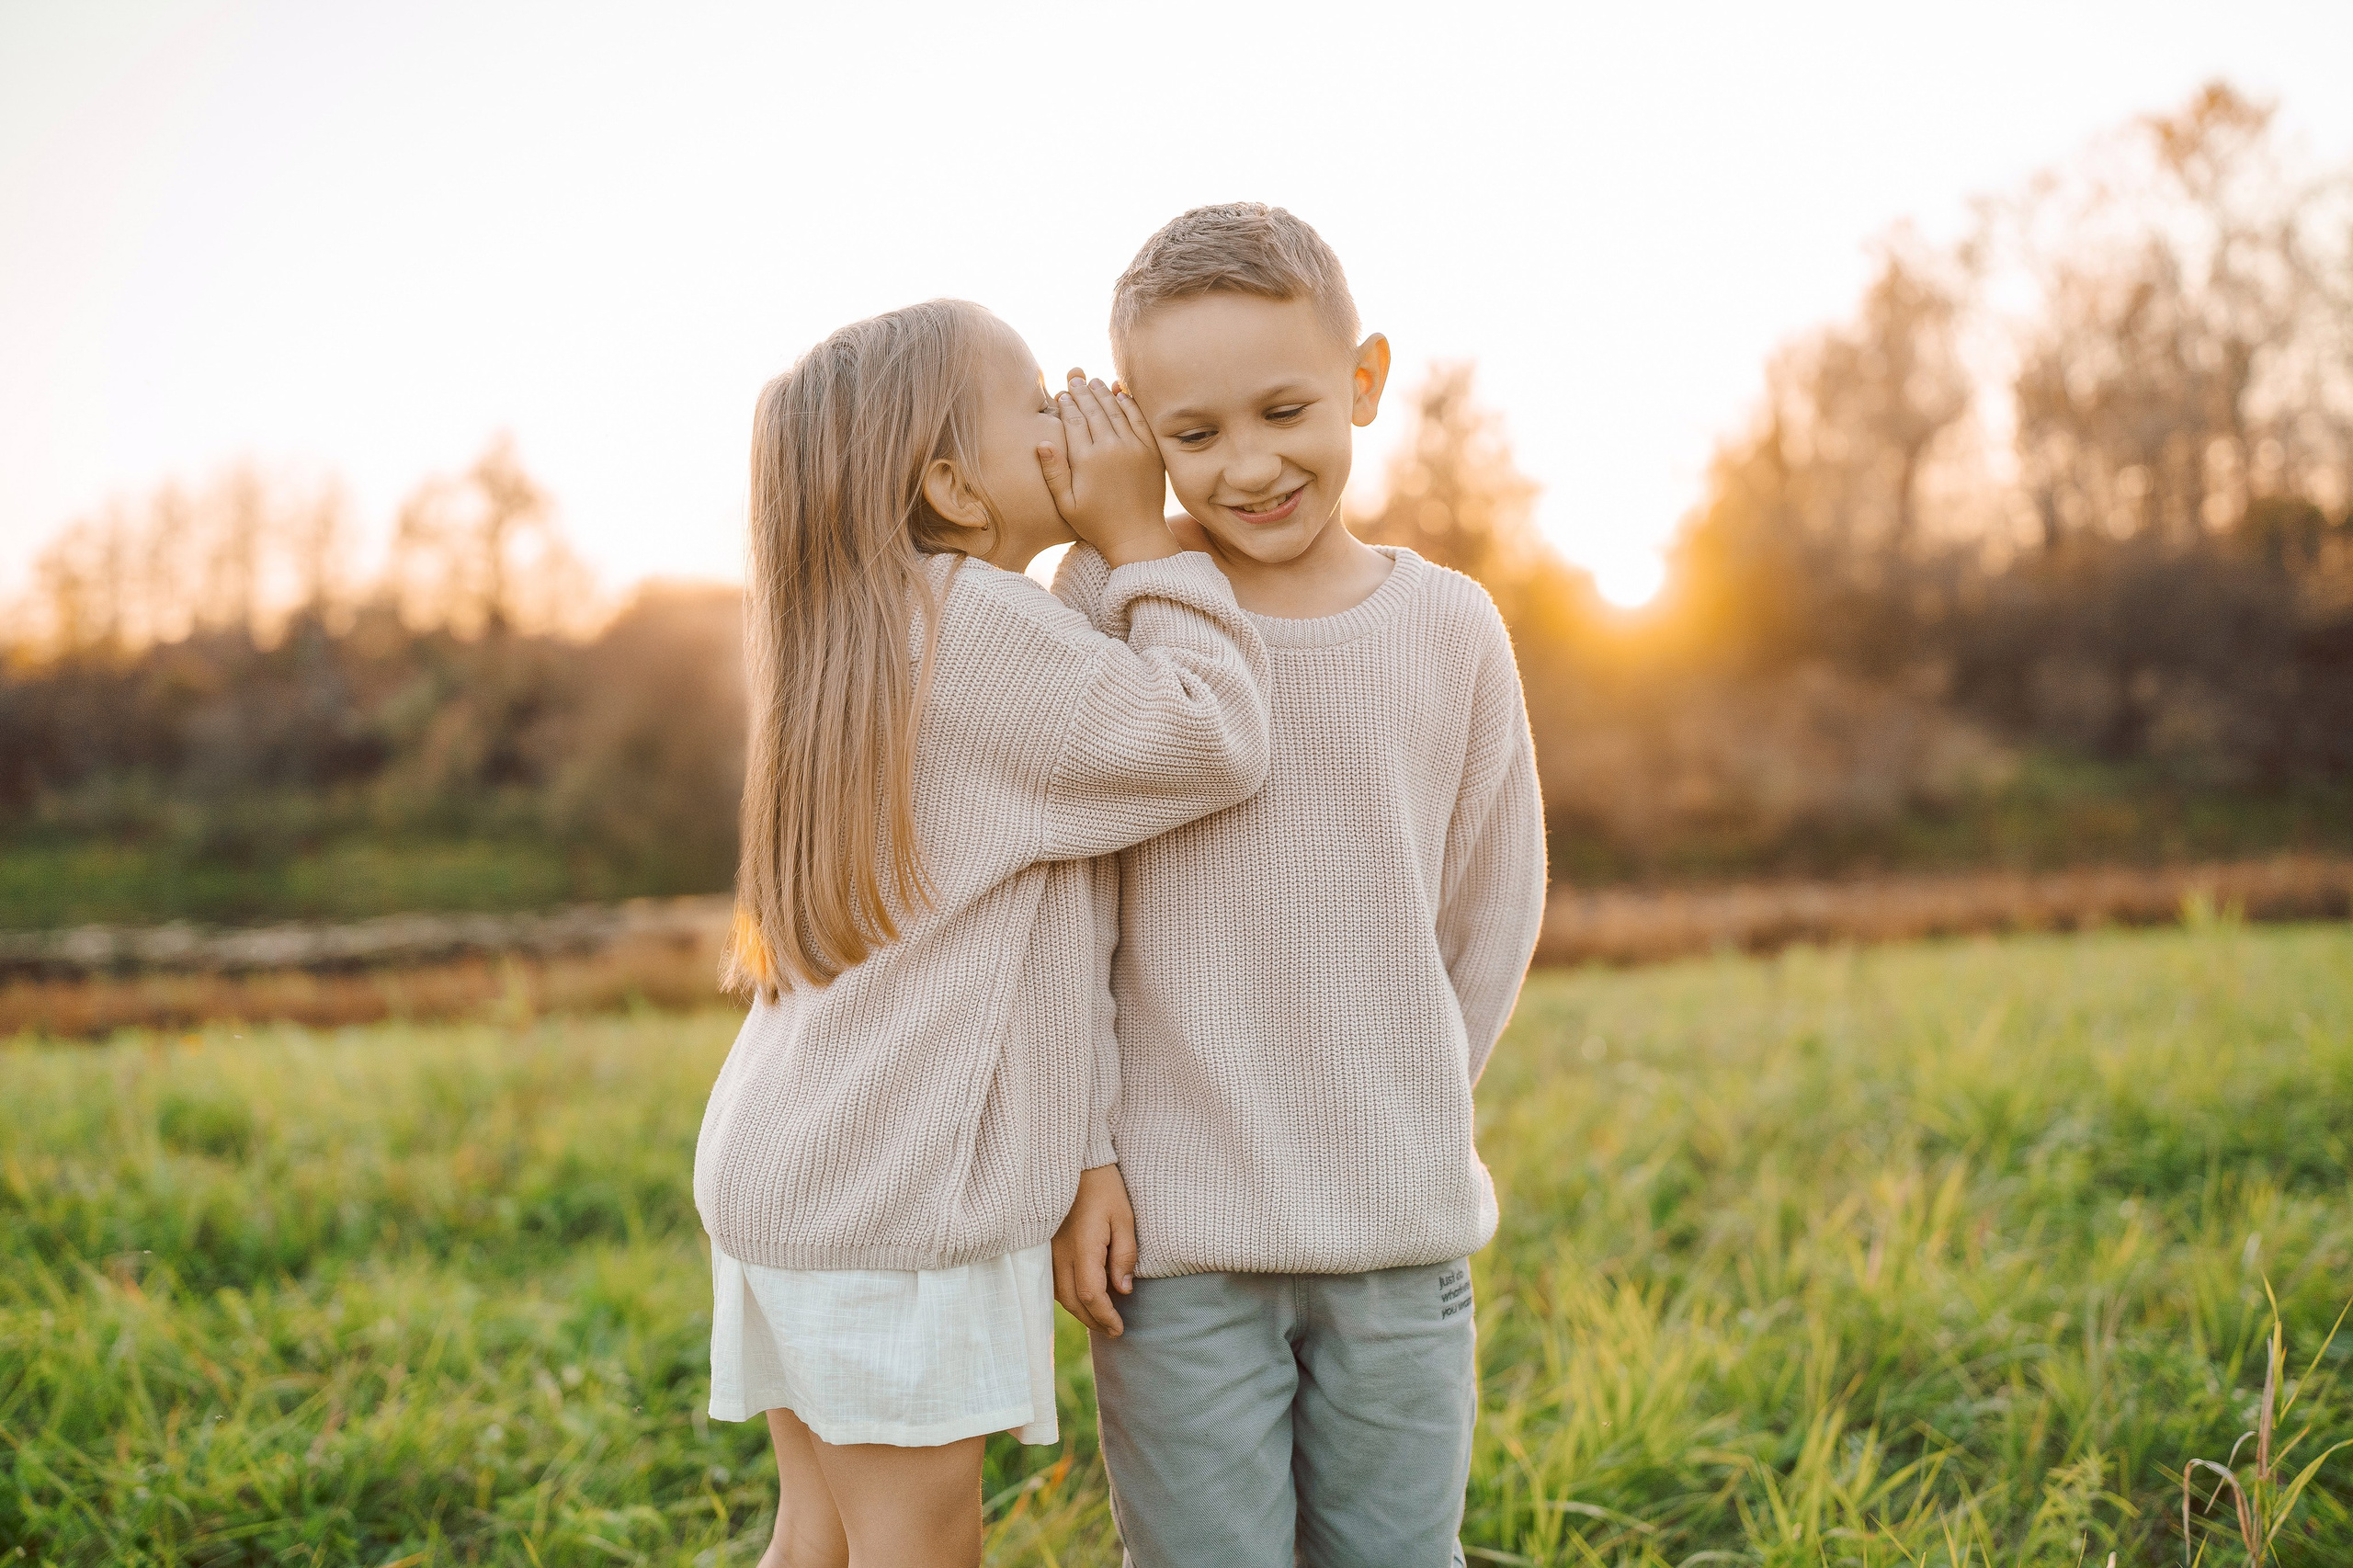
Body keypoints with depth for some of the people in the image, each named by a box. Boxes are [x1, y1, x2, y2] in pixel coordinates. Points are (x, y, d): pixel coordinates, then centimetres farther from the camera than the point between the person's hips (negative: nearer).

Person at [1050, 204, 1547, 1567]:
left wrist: (1409, 1120, 13)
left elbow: (1494, 908, 10)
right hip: (1174, 1231, -2)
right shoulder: (1109, 606, -6)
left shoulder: (1452, 625, 0)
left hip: (1405, 1237, 2)